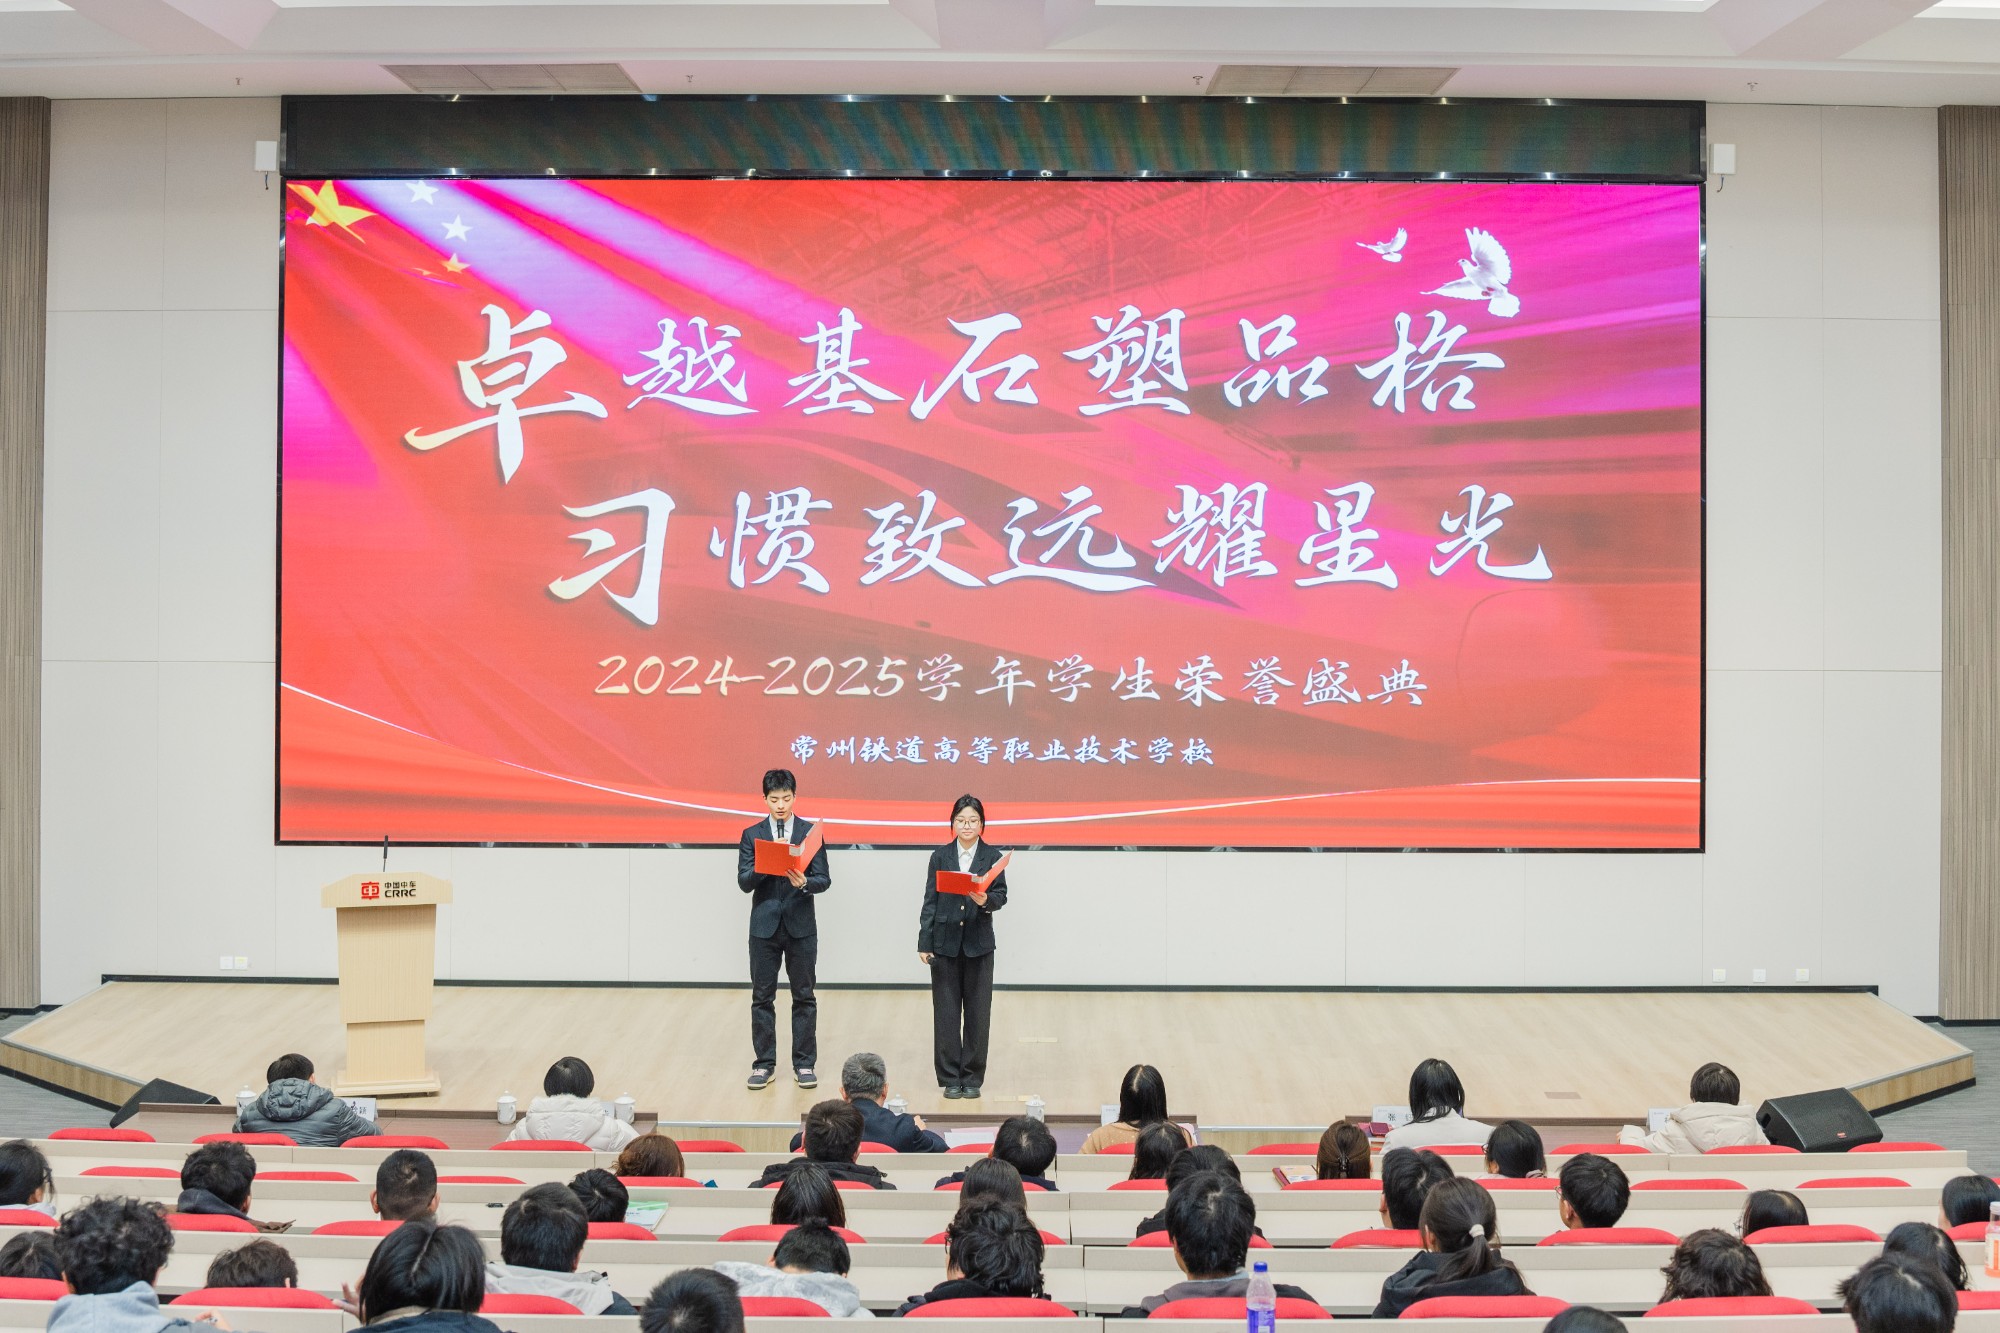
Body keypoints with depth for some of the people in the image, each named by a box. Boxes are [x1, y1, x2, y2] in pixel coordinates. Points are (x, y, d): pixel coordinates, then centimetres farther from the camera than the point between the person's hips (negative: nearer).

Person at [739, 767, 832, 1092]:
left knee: (804, 996, 5)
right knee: (762, 997, 5)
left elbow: (824, 880, -3)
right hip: (764, 925, 1)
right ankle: (764, 1064, 14)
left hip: (801, 926, 0)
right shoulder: (751, 835, 2)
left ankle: (804, 1064, 13)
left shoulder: (811, 832, 1)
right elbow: (744, 882, -5)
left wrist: (803, 882, -23)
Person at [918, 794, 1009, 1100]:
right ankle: (950, 1077, 11)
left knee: (977, 1012, 3)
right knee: (946, 1012, 3)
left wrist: (986, 899, -26)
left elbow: (1001, 896, -3)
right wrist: (924, 943, -1)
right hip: (945, 942, 0)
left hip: (978, 944, 0)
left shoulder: (992, 857, 3)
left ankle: (972, 1077, 13)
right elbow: (930, 901, 4)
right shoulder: (940, 857, 5)